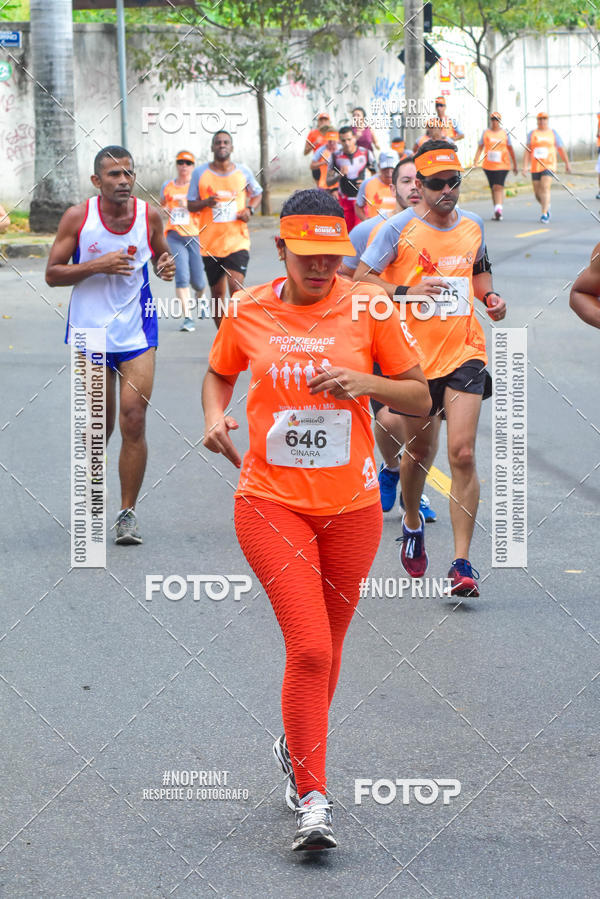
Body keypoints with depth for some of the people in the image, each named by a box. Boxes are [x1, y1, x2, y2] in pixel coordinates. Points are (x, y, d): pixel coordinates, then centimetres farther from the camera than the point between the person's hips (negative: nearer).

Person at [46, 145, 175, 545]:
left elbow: (161, 254, 16)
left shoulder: (149, 215, -3)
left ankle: (128, 512, 1)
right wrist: (97, 265, -20)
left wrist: (167, 264, -8)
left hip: (136, 332, 1)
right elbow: (52, 273, -6)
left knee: (134, 423, -9)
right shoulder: (78, 217, -8)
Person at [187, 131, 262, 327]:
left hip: (237, 239, -1)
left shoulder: (243, 172, 4)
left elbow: (257, 194, 21)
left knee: (236, 286, -18)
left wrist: (249, 209, 0)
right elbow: (191, 205, 7)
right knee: (217, 293, 7)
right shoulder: (200, 173, 2)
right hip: (210, 242, 1)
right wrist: (206, 203, -15)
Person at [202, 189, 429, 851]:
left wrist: (366, 384, -17)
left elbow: (420, 398, 2)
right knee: (309, 648, -14)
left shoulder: (368, 308, -3)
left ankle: (296, 746, 43)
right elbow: (218, 374, 18)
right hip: (270, 502, -1)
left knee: (325, 646, 15)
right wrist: (215, 415, -3)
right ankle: (311, 799, -7)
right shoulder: (247, 311, -1)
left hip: (351, 504, 2)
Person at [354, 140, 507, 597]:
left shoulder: (473, 225, 7)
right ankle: (412, 523, 46)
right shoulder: (399, 228, -7)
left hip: (464, 354, 2)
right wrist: (406, 292, -21)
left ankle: (462, 561, -10)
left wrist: (490, 295, 5)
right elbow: (360, 279, -7)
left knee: (462, 453, -12)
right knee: (420, 450, 14)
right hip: (415, 356, -2)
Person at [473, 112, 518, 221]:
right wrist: (476, 160, -5)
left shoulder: (505, 133, 4)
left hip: (502, 165, -3)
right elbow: (480, 147, 8)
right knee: (493, 188, 10)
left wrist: (515, 165, 12)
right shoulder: (486, 133, 8)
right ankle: (497, 212, 19)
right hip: (488, 166, 3)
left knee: (498, 187, -17)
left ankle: (498, 209, -23)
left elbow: (510, 149, 10)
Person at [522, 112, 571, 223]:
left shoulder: (553, 133, 6)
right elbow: (527, 151, 2)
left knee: (545, 188, -20)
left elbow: (561, 149, 13)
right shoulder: (532, 134, 7)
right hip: (535, 167, 2)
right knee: (537, 193, 6)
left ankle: (544, 214, -22)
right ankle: (547, 206, 36)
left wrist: (567, 163, 17)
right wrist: (525, 166, -7)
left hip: (549, 166, -2)